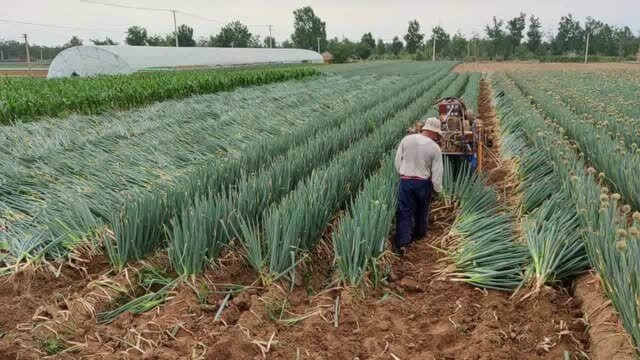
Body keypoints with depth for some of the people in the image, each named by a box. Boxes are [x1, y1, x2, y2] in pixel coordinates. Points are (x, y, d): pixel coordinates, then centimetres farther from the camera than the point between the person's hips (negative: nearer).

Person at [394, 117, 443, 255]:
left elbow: (398, 160, 0)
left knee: (404, 213, 3)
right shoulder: (435, 148, -12)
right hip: (424, 183, -1)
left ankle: (402, 242, -7)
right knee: (422, 211, 23)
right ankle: (419, 234, 41)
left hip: (405, 181, 1)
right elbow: (437, 171, -9)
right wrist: (438, 188, 6)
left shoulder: (407, 139, -7)